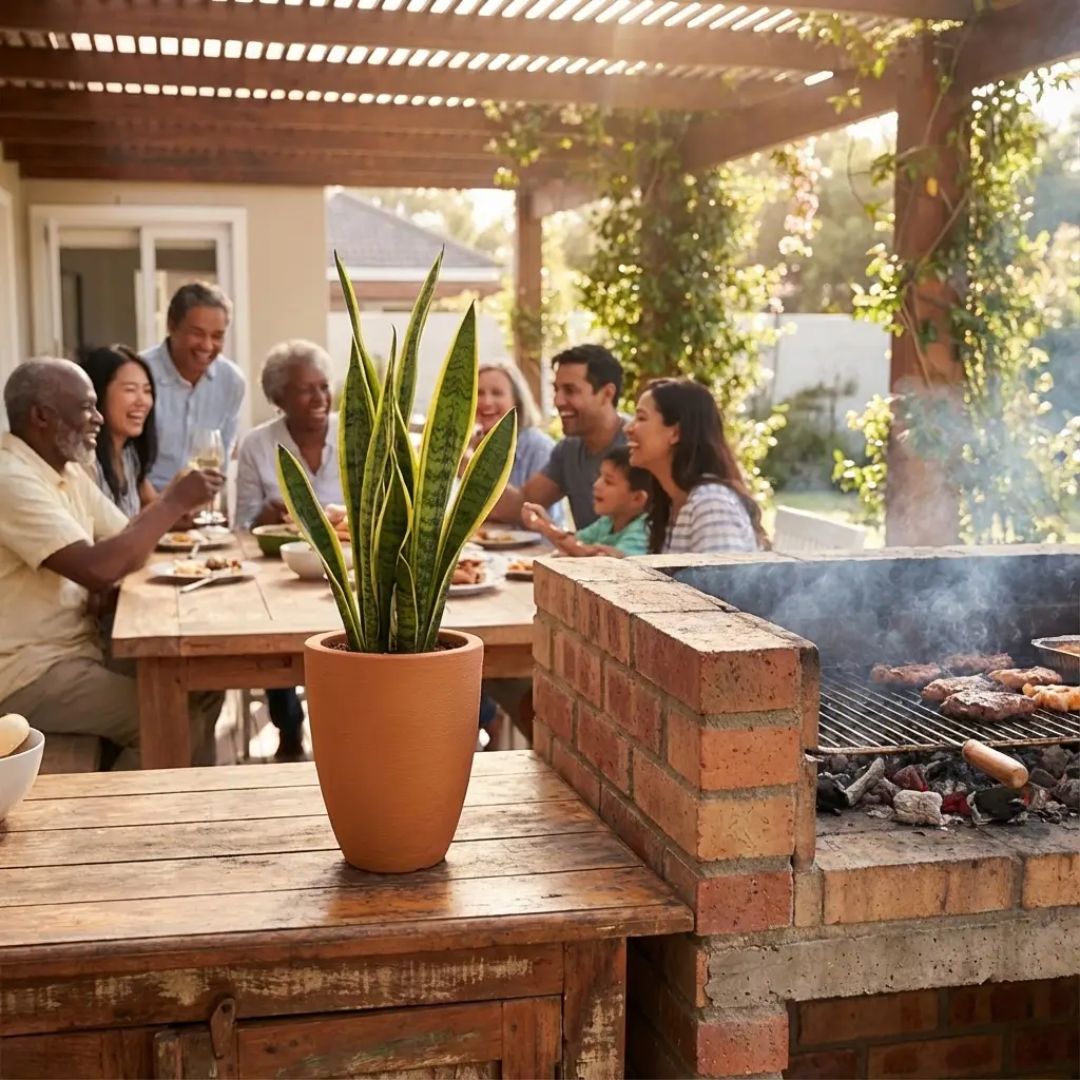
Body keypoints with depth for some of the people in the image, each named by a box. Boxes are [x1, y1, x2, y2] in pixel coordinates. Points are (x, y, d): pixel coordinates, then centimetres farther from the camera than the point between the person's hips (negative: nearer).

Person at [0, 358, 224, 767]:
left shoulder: (68, 471, 11)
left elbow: (126, 546, 11)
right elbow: (98, 571, -29)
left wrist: (174, 503, -9)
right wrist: (173, 503, -20)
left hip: (78, 648, 10)